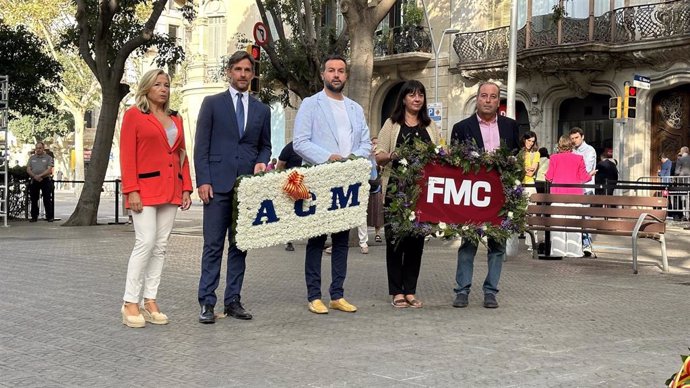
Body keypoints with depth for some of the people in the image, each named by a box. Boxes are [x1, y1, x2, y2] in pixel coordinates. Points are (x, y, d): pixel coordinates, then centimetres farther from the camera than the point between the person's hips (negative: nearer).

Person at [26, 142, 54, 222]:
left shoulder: (48, 158, 3)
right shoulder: (32, 158, 13)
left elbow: (49, 170, -8)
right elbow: (28, 169, 5)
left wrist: (40, 175, -19)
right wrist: (35, 176, -13)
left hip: (45, 180, -3)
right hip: (34, 181, 3)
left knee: (47, 200, -3)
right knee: (34, 200, 6)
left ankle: (49, 217, -1)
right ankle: (34, 217, 13)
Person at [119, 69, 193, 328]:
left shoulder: (176, 119, 17)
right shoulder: (134, 115, 0)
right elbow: (126, 155, -6)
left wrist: (186, 188, 7)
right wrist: (131, 190, -14)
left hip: (171, 191, 6)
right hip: (145, 188, -6)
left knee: (160, 246, 5)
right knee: (146, 242, -14)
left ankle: (150, 301, 10)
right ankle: (130, 303, -6)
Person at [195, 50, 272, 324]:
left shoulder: (261, 110, 15)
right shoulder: (212, 104, 5)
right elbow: (201, 146, 0)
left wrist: (262, 162, -3)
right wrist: (203, 181, -9)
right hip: (218, 185, -3)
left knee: (240, 246, 7)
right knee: (213, 245, -3)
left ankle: (233, 301, 13)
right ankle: (207, 303, 0)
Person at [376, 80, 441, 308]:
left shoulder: (430, 126, 15)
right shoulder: (392, 124, 6)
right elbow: (379, 156, 1)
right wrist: (392, 156, -19)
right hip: (397, 188, -3)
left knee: (416, 239, 4)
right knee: (395, 238, -2)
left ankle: (410, 291, 10)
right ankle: (397, 292, 4)